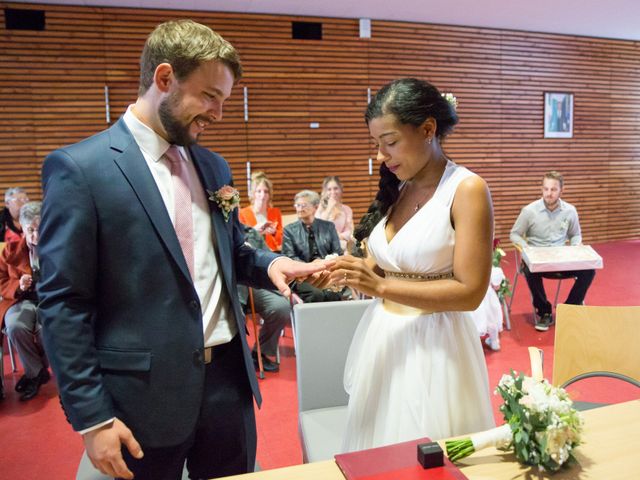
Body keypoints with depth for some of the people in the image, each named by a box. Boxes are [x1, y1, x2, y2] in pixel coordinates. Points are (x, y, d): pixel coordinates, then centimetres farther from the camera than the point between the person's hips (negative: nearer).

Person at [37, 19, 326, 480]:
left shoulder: (214, 167, 7)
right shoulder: (79, 168, -12)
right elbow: (63, 303, -11)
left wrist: (269, 264, -5)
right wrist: (91, 416, -11)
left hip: (228, 376, 6)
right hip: (145, 391, -5)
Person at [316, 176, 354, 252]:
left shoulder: (347, 210, 11)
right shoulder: (320, 208, 7)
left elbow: (349, 233, 3)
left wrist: (338, 237, -18)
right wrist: (329, 208, -8)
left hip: (341, 246, 2)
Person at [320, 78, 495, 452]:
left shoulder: (467, 189, -13)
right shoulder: (397, 188, 7)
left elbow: (470, 292, -18)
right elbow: (387, 266, 9)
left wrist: (380, 286, -23)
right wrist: (352, 271, -11)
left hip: (432, 344, -6)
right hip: (381, 338, 6)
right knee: (380, 456, 18)